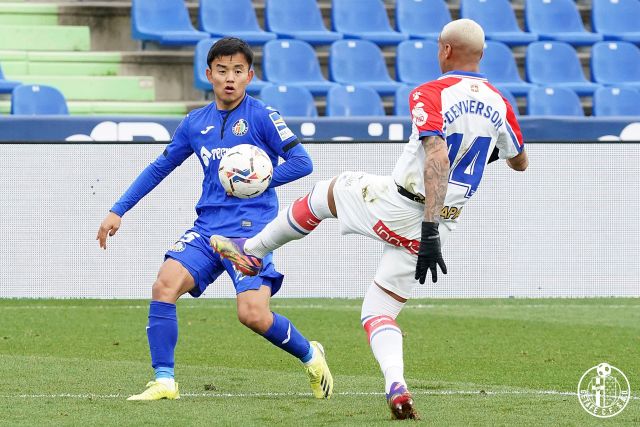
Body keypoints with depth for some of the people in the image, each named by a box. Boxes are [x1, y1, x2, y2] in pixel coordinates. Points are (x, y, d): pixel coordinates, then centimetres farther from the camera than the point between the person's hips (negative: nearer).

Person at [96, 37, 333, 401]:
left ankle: (311, 357, 13)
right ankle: (164, 382, -11)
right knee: (165, 285, -18)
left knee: (254, 315, -18)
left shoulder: (262, 117, -3)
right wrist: (118, 211, 17)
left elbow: (302, 162, -6)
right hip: (208, 227, 5)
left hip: (251, 227, -5)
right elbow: (160, 167, 20)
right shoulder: (196, 123, 12)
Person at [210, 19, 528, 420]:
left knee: (327, 191, 25)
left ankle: (251, 250, 36)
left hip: (399, 206, -5)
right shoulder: (499, 104, 4)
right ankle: (396, 386, -12)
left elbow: (438, 159, -28)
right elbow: (521, 162, 19)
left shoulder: (431, 94, -14)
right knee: (379, 311, 13)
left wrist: (429, 231, -31)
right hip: (442, 222, 5)